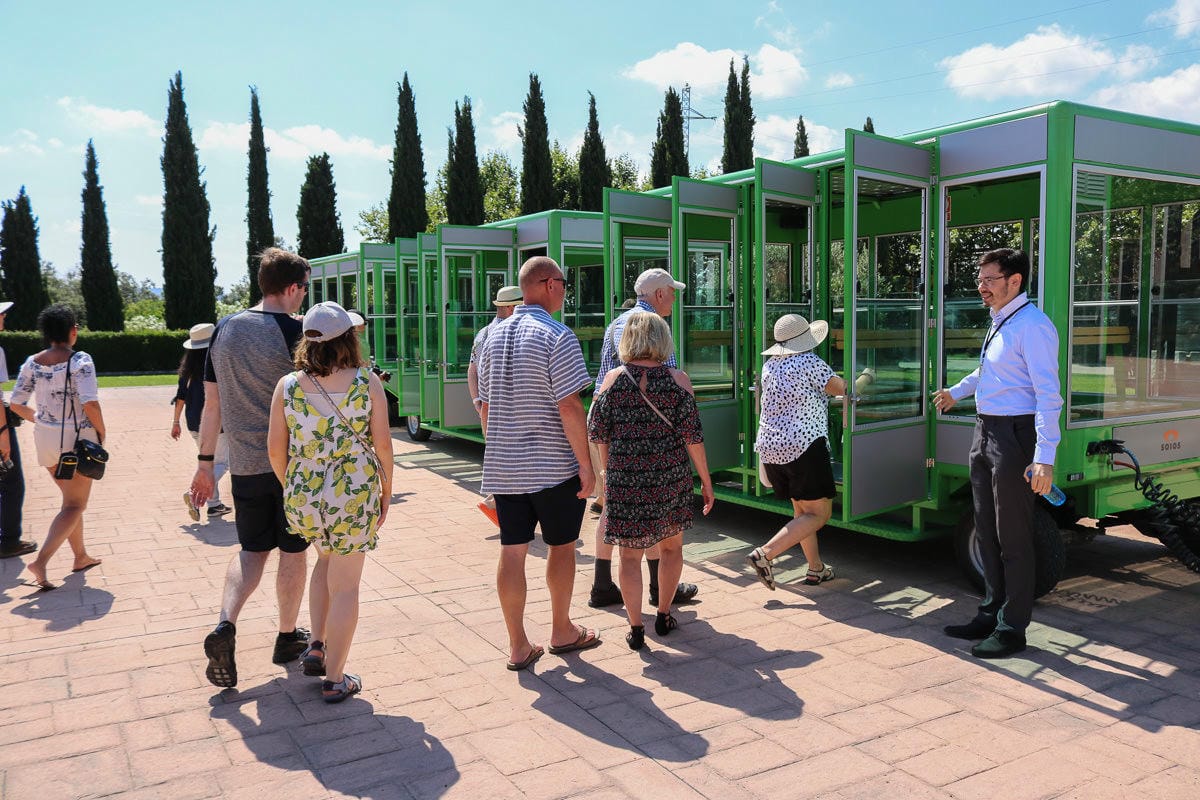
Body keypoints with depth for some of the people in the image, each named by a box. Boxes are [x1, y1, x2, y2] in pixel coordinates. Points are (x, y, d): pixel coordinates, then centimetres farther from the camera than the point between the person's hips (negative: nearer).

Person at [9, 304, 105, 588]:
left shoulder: (32, 362, 2)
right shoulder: (80, 360, -15)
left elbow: (16, 404, 4)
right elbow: (90, 404, -23)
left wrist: (39, 420, 20)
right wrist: (101, 432, -8)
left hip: (45, 438, 6)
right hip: (78, 439, -6)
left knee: (71, 498, 22)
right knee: (74, 506, 2)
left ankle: (80, 556, 31)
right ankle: (41, 561, -12)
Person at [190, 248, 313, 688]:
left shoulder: (224, 329, 5)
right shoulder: (296, 332, -13)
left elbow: (212, 403, 8)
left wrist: (205, 462, 15)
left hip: (245, 465, 5)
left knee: (251, 549, 16)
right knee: (293, 550, 11)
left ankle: (225, 624, -5)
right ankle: (288, 637, 24)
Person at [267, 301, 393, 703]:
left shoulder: (288, 385, -1)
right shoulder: (367, 382, -8)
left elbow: (275, 449, 0)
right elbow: (382, 444, -8)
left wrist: (290, 488, 16)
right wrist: (386, 491, 5)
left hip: (302, 499, 3)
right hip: (354, 496, -3)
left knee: (326, 559, 31)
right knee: (345, 586, 9)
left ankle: (316, 647, 27)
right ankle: (335, 679, 18)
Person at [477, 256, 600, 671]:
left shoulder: (494, 337, 8)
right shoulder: (557, 336, -13)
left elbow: (484, 406, 12)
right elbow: (569, 407, -18)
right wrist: (586, 464, -12)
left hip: (503, 466, 6)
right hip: (554, 466, -5)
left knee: (512, 551, 7)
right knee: (561, 546, 12)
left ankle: (518, 645, 13)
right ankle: (561, 631, 27)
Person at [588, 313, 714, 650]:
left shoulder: (613, 379, -3)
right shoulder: (677, 380, -5)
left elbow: (598, 433, 1)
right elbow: (692, 436, -6)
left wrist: (607, 470, 18)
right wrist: (706, 480, 3)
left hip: (624, 478, 0)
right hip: (671, 476, 1)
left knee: (630, 554, 8)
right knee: (671, 547, 20)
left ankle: (636, 628, 10)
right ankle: (663, 616, 30)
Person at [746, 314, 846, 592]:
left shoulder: (769, 366, 12)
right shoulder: (809, 362, -10)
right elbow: (840, 388, -6)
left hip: (770, 448, 8)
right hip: (803, 446, -8)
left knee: (801, 510, 19)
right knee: (819, 514, -3)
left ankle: (816, 569, 27)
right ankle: (765, 554, -15)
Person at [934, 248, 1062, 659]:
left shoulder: (1031, 326, -17)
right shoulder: (999, 323, 12)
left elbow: (1048, 394, -23)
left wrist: (1044, 458, -28)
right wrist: (956, 392, 45)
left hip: (1014, 434, -10)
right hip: (985, 431, 10)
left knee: (1013, 537, 1)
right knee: (987, 531, 17)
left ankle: (1012, 629, 14)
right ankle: (991, 615, 31)